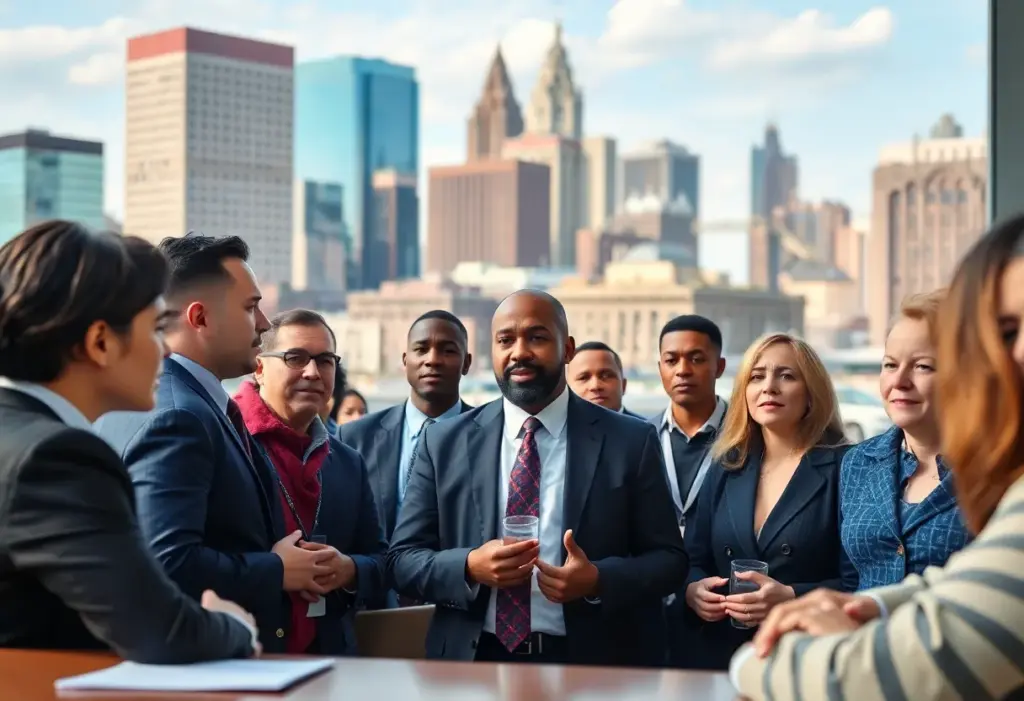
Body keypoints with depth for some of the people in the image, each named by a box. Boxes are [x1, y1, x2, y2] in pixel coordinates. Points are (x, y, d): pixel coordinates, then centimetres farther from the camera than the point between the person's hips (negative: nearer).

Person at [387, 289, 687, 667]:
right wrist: (469, 568, -18)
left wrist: (599, 581, -19)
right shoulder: (445, 442, 1)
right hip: (475, 662, 1)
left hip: (589, 665, -1)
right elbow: (402, 559, 0)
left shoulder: (631, 441, -3)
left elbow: (669, 558, -2)